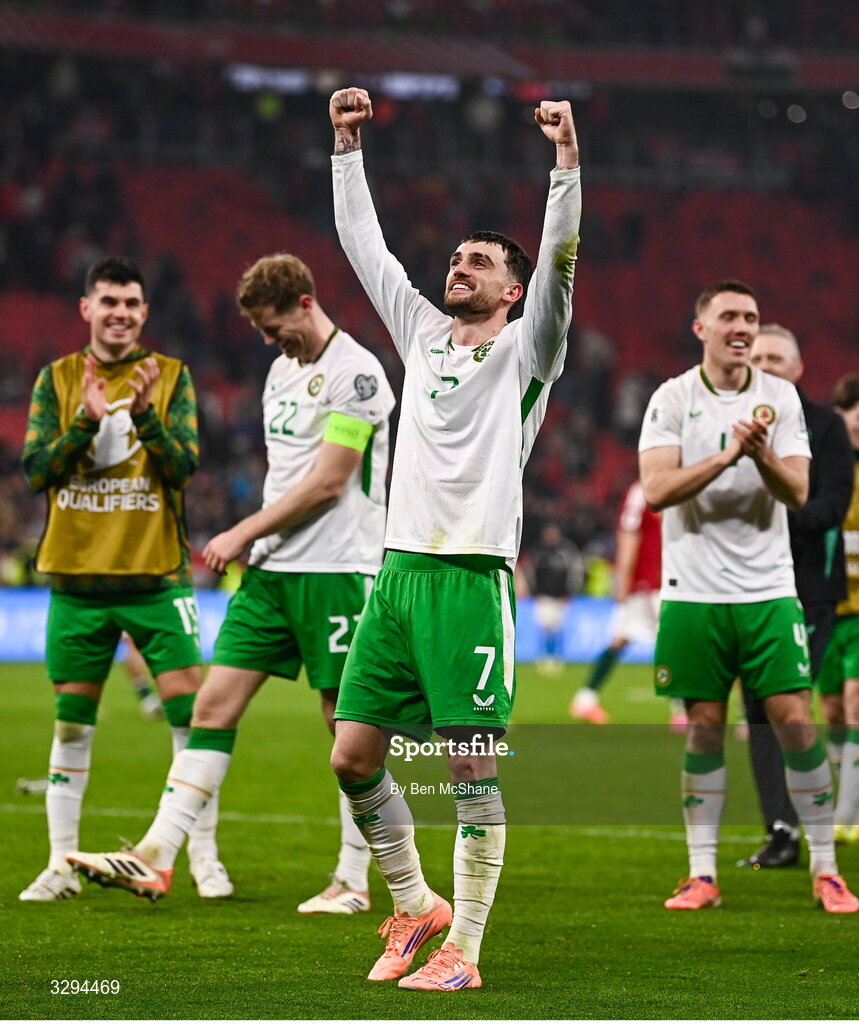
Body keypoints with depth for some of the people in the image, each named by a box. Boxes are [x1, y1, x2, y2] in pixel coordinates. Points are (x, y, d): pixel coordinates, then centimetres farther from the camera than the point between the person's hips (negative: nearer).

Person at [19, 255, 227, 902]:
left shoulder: (171, 377, 2)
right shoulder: (58, 380, 6)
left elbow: (185, 466, -7)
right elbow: (36, 469, -3)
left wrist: (145, 414, -23)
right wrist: (87, 419, -18)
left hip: (156, 574, -1)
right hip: (77, 576, 1)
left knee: (190, 713, -5)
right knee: (71, 722, 5)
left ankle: (205, 859, 4)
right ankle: (62, 865, 13)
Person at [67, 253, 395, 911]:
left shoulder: (356, 373, -12)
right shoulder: (283, 369, 16)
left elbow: (326, 484, -15)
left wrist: (243, 533, -8)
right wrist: (256, 544, 14)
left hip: (334, 572, -8)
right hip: (272, 571, 8)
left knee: (348, 727, -1)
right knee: (215, 703, 0)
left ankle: (353, 880, 7)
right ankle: (156, 859, -3)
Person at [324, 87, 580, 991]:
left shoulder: (524, 351, 3)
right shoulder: (422, 332, 18)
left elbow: (559, 265, -12)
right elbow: (361, 239, 22)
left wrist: (566, 158, -21)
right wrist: (347, 146, 19)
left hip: (473, 574, -6)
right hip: (399, 568, 6)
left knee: (471, 764, -6)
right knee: (353, 755, 4)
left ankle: (463, 950, -2)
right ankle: (414, 906, 22)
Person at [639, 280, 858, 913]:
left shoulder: (780, 397, 4)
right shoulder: (673, 399, 0)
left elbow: (798, 492, -3)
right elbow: (657, 489, -12)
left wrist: (761, 454, -22)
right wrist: (727, 454, -21)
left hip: (768, 589, 1)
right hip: (695, 592, -1)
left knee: (796, 720, -4)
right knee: (704, 728, 3)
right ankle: (702, 874, 10)